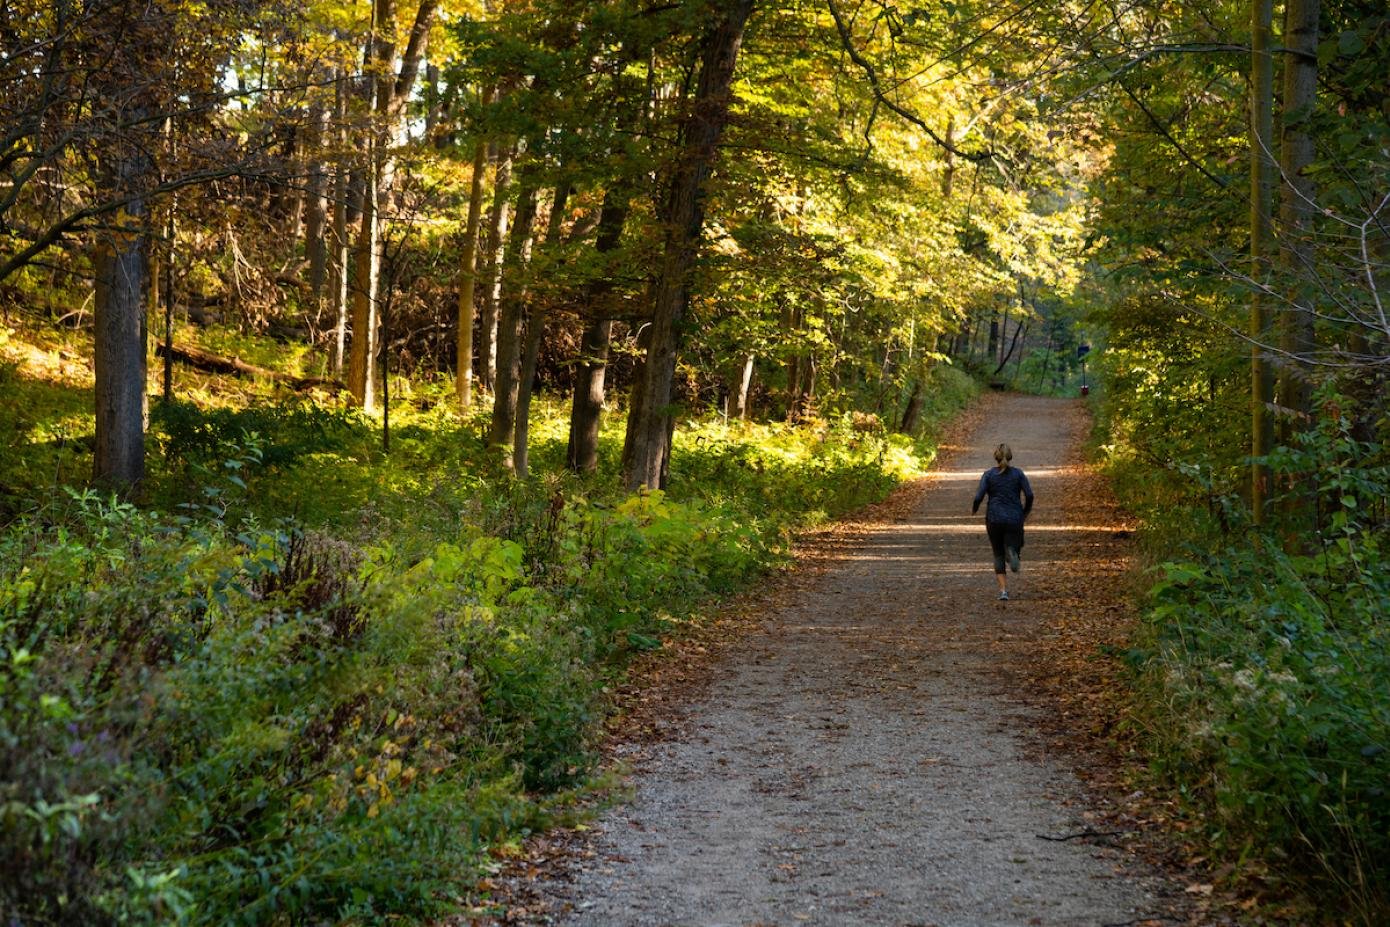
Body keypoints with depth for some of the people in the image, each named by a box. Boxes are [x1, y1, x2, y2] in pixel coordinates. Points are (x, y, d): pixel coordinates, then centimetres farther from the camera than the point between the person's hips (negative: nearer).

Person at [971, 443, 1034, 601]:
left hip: (994, 519, 0)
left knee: (998, 555, 12)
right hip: (1014, 519, 0)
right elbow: (1029, 495, -5)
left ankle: (1003, 590, -1)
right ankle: (1012, 552, -31)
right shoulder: (1018, 473, 1)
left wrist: (974, 509, 13)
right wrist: (1026, 512, 12)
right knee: (1012, 546, 9)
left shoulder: (989, 474, -1)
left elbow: (979, 496, -8)